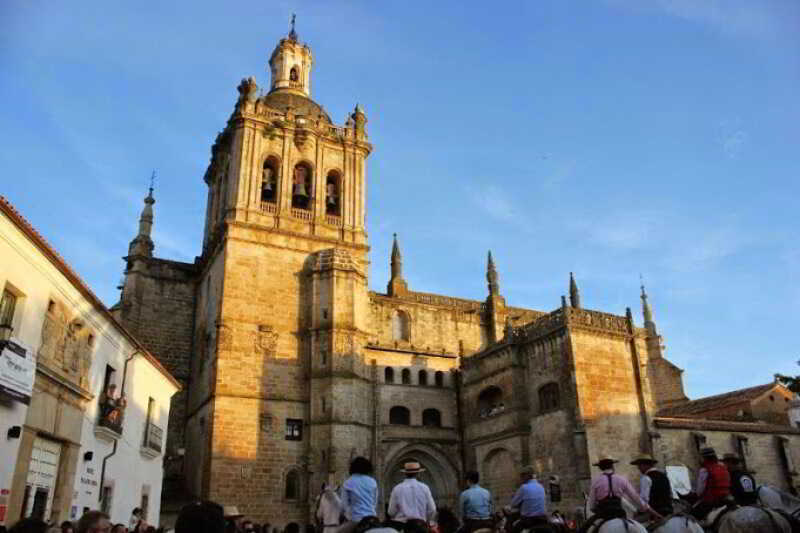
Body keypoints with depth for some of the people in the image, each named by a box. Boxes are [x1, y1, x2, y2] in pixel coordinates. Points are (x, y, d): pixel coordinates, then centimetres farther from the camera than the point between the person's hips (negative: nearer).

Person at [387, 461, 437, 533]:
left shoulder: (397, 489, -3)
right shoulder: (424, 488, 1)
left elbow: (391, 512, -1)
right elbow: (432, 510, 3)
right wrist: (427, 522, 21)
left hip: (401, 525, -1)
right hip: (420, 525, 1)